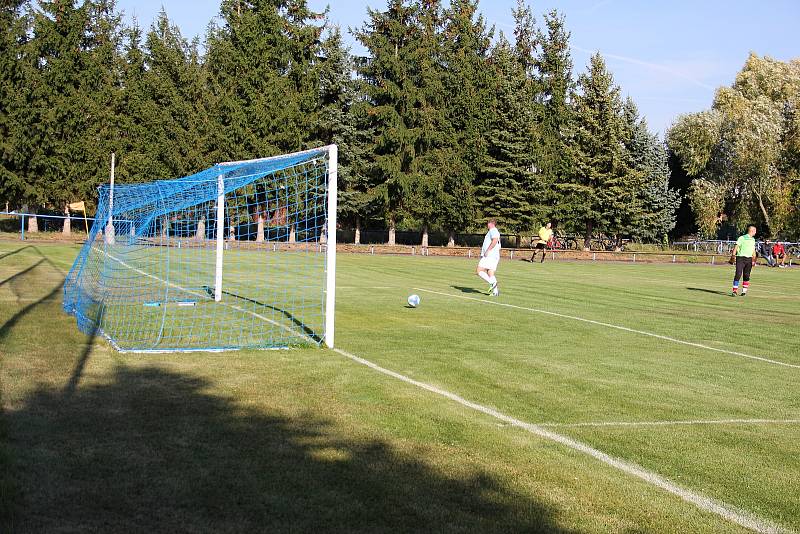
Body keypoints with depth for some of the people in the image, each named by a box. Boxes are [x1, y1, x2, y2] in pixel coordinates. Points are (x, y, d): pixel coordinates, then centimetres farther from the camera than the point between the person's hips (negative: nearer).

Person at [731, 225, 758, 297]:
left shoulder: (753, 240, 16)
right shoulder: (742, 238, -4)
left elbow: (753, 250, 22)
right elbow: (736, 247, -5)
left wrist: (754, 260, 14)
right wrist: (733, 256, -14)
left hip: (749, 259, 6)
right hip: (741, 258, -6)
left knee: (746, 276, 5)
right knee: (738, 275, -11)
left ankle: (744, 291, 14)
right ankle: (734, 291, -10)